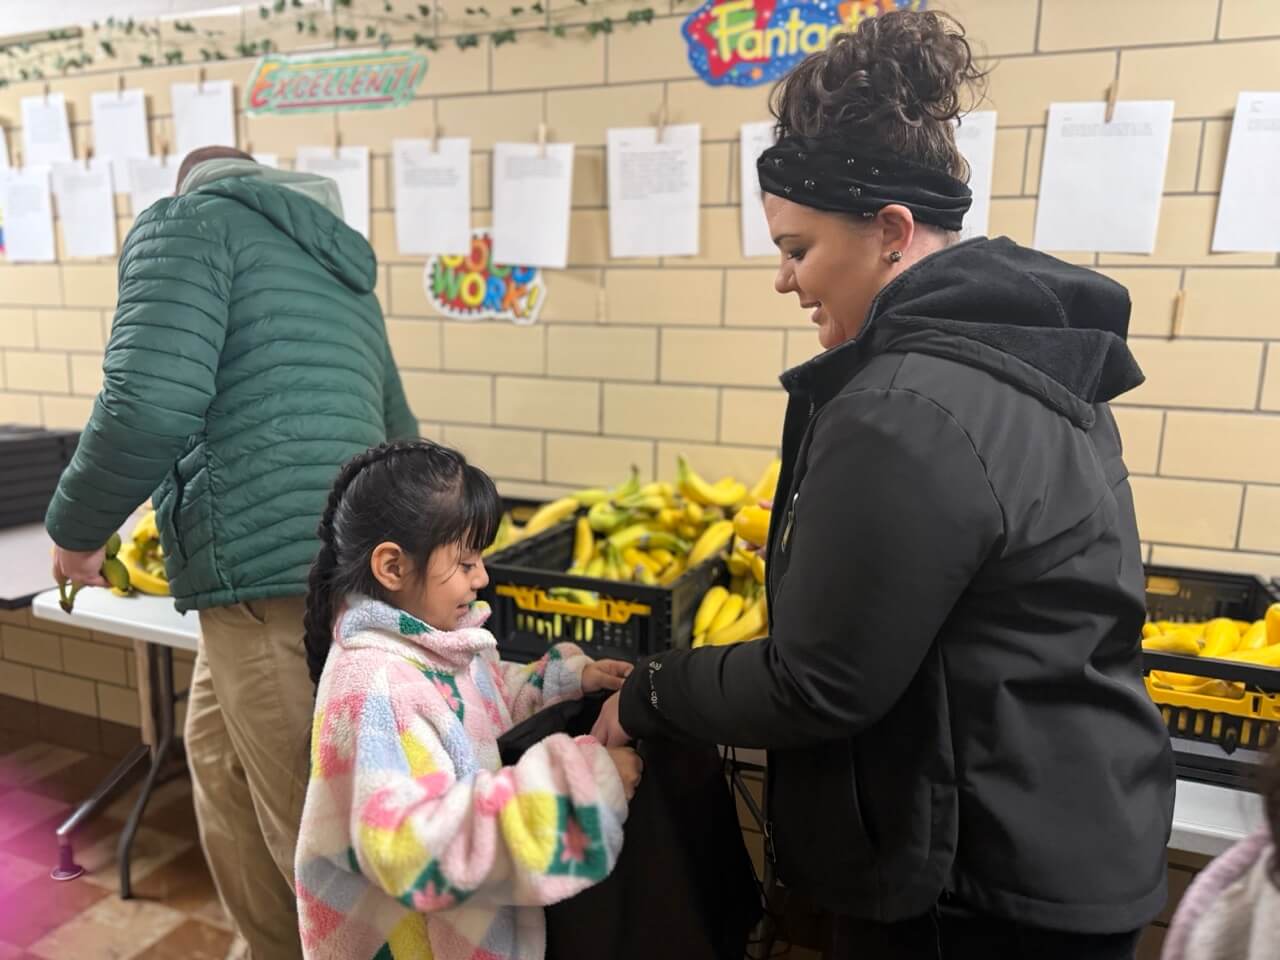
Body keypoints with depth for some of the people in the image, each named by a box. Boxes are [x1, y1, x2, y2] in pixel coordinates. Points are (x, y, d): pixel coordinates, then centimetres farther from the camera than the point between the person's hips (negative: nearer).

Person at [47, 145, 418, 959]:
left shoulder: (190, 221, 3)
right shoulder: (345, 272, 25)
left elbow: (152, 404, -14)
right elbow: (398, 437, 28)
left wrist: (75, 528, 3)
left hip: (269, 581, -8)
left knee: (313, 826, 5)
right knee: (221, 764, 26)